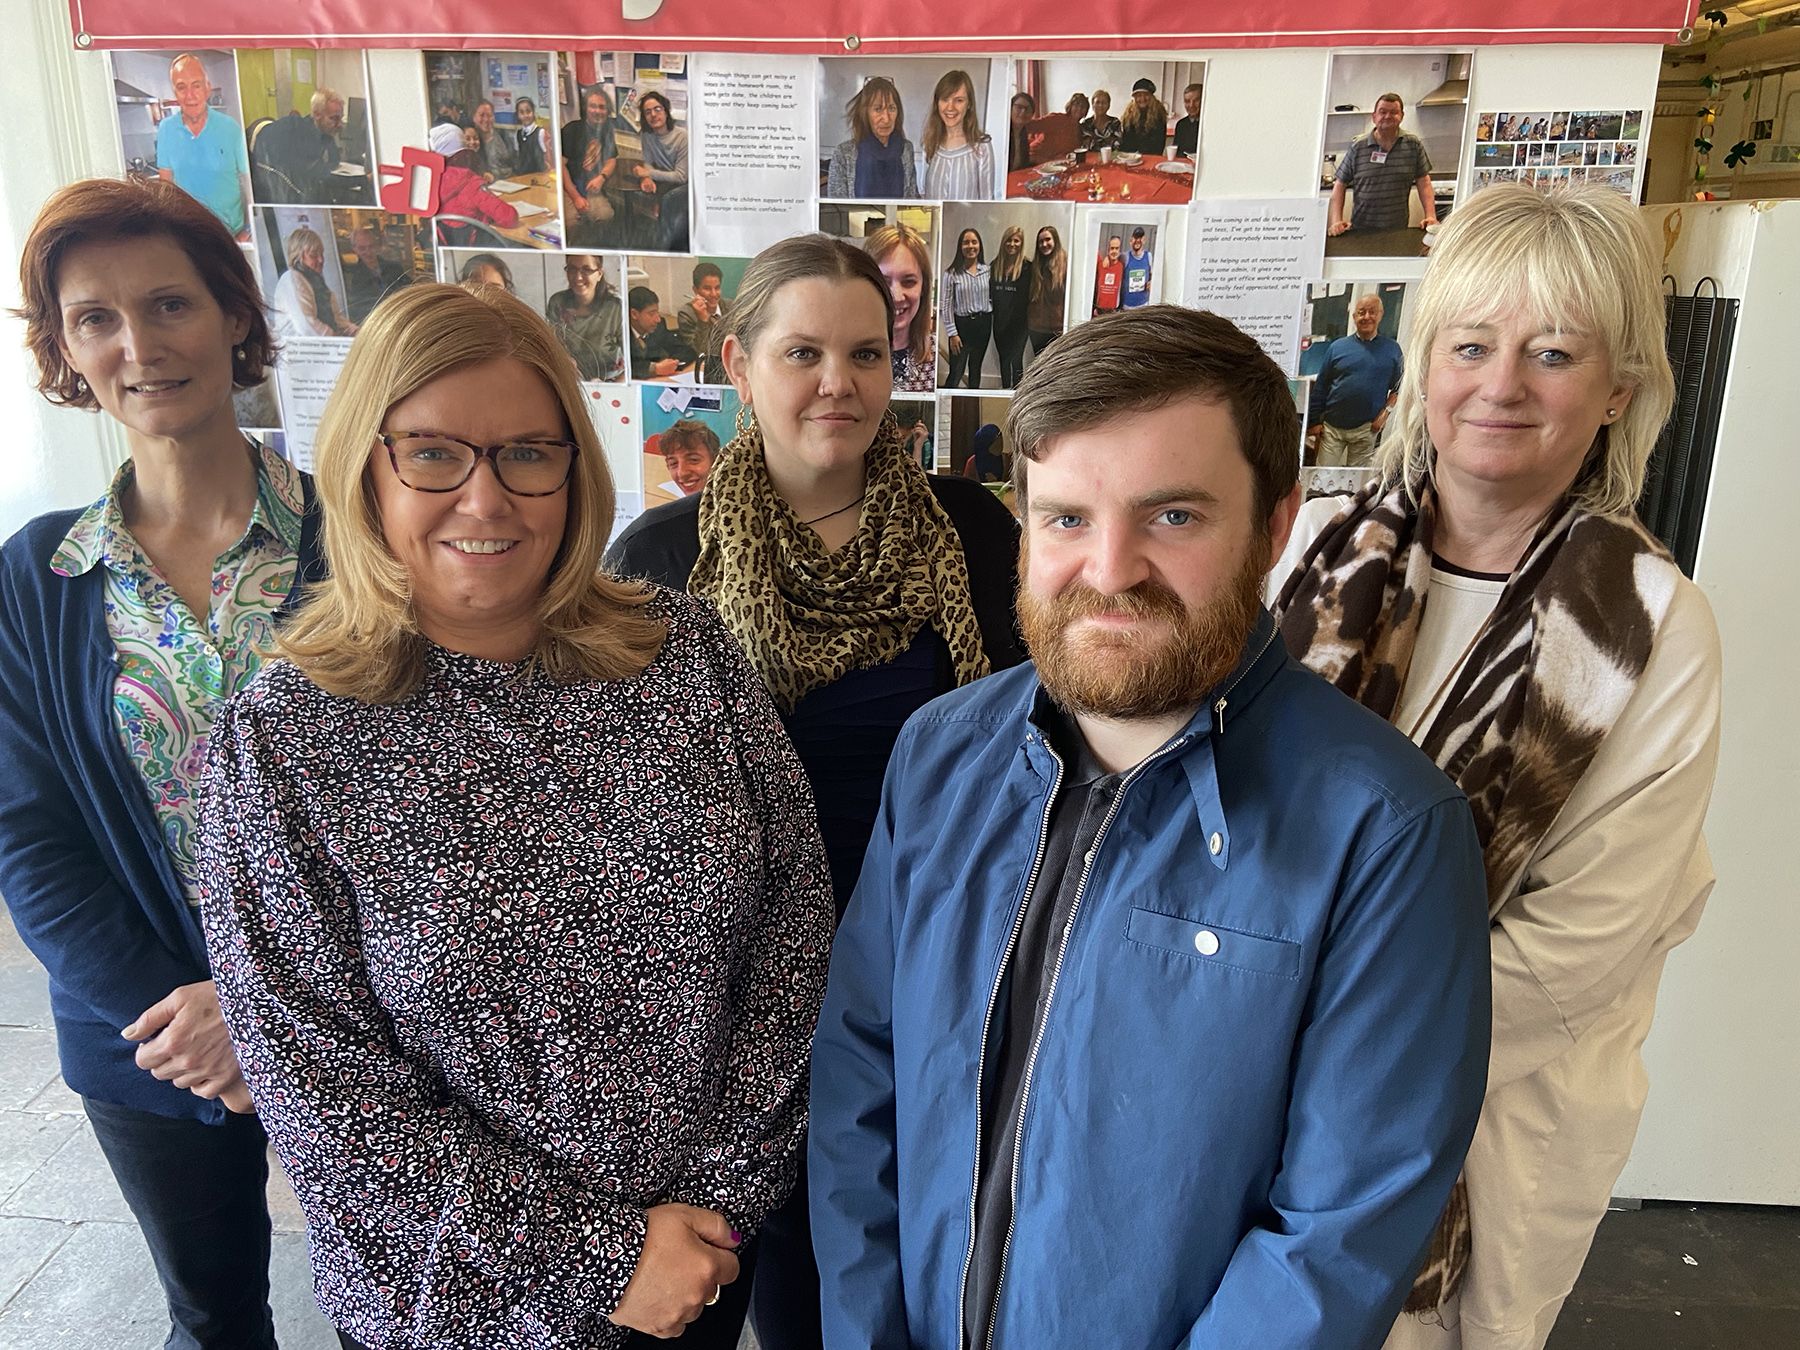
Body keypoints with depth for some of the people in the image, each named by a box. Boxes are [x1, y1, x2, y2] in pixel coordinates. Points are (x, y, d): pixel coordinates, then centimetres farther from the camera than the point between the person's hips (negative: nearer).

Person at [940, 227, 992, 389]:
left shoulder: (988, 270, 4)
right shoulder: (952, 273, -8)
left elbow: (992, 298, 11)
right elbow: (945, 305, -9)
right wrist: (952, 333, -12)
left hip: (983, 323, 4)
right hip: (961, 324, -4)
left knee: (975, 369, 15)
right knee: (956, 373, -6)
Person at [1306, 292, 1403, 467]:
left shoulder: (1392, 349, 4)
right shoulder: (1338, 347, 4)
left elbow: (1399, 388, 7)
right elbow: (1320, 387, 4)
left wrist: (1386, 411, -7)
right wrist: (1314, 421, 0)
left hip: (1366, 429, 0)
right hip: (1332, 426, 0)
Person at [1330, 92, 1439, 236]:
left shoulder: (1413, 145, 7)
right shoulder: (1357, 147, 4)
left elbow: (1424, 183, 7)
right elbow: (1340, 185, 5)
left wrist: (1431, 217, -6)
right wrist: (1336, 221, -8)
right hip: (1360, 230, -1)